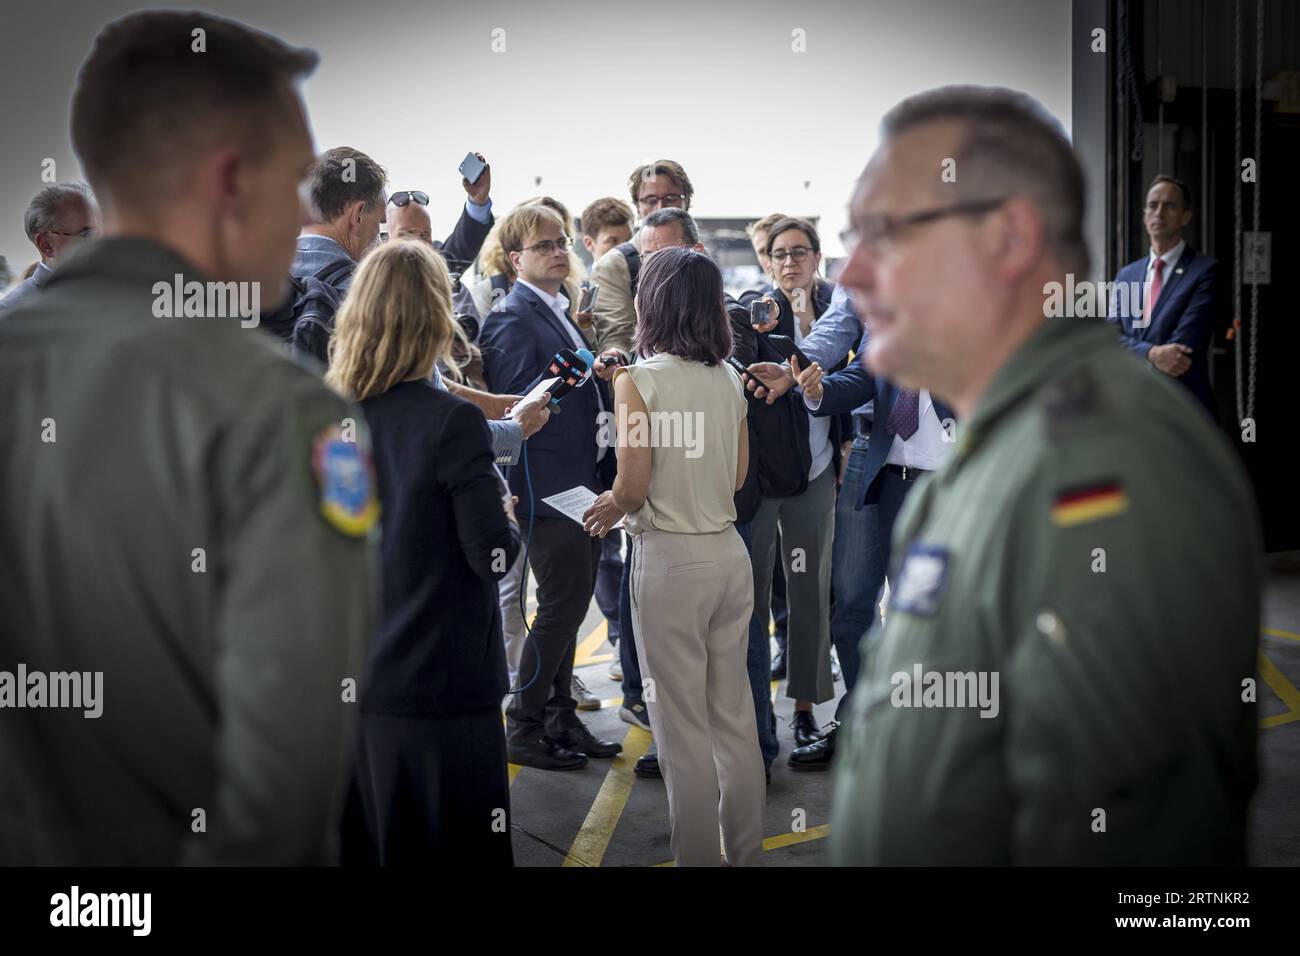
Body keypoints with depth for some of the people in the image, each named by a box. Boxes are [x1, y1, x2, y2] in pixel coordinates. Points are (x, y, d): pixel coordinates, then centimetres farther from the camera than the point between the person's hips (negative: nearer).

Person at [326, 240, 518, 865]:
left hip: (355, 682, 6)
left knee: (385, 844, 19)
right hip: (443, 686, -6)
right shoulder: (451, 421, -17)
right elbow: (494, 556, -15)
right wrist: (507, 517, 5)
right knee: (465, 844, 6)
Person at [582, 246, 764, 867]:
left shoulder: (638, 379, -12)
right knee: (735, 717, 15)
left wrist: (609, 506, 4)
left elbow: (632, 487, -16)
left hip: (670, 559, -6)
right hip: (729, 553, 6)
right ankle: (747, 851, 26)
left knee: (682, 727, 5)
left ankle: (699, 856, 14)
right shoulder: (728, 381, 5)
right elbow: (737, 476, 12)